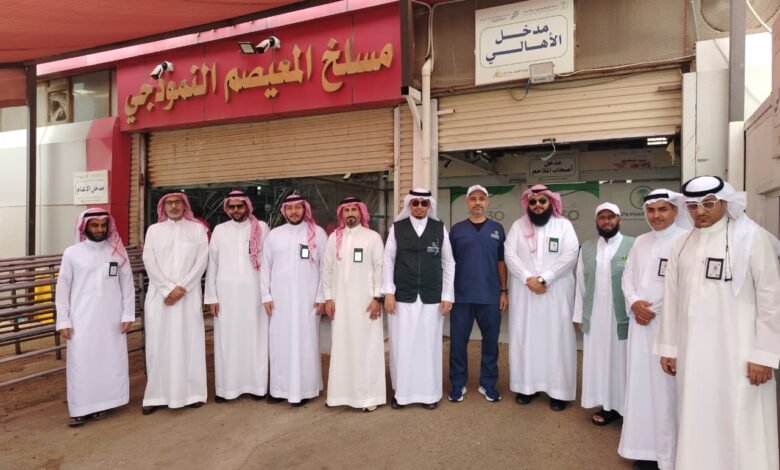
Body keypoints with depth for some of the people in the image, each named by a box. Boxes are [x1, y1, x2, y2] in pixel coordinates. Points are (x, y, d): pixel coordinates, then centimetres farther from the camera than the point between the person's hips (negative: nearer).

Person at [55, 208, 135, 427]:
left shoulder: (118, 251, 2)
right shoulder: (72, 253, 1)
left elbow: (127, 284, 4)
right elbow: (62, 288, 3)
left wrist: (128, 314, 0)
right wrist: (63, 321, -1)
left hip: (112, 318, 1)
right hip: (82, 319, -1)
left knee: (110, 361, 6)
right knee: (81, 363, 1)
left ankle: (101, 404, 20)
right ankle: (80, 409, 12)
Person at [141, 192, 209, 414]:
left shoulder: (197, 229, 7)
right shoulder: (154, 230, 10)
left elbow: (202, 261, -2)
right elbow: (149, 261, 0)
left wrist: (182, 288, -11)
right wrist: (169, 288, -12)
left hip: (189, 295, -1)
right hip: (159, 295, 1)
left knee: (189, 343, 2)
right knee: (158, 344, 3)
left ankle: (192, 392, 11)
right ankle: (157, 395, 12)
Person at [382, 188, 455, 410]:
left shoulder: (440, 229, 5)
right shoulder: (397, 228, 3)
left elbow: (448, 263, 5)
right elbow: (388, 261, 2)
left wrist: (447, 296, 1)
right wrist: (388, 292, -5)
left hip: (431, 298, 1)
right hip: (402, 297, 0)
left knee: (429, 345, 7)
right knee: (402, 346, 6)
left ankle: (429, 393, 22)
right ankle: (401, 391, 21)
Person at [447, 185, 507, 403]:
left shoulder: (497, 229, 6)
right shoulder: (457, 229, 3)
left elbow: (501, 262, 8)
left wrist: (504, 291, 3)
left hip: (490, 296, 1)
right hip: (462, 295, -1)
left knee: (490, 341, 9)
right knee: (458, 341, 6)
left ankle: (488, 383, 25)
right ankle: (458, 383, 20)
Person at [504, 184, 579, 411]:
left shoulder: (564, 225, 3)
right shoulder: (518, 225, 7)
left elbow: (570, 255, -9)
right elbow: (510, 254, -2)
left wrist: (544, 278, -15)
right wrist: (528, 278, -14)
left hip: (556, 293, -1)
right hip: (524, 292, 2)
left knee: (557, 339, 2)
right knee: (525, 338, 5)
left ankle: (558, 390, 12)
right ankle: (527, 385, 17)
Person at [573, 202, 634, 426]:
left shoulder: (633, 246, -6)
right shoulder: (587, 248, 8)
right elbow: (581, 283, 8)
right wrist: (579, 315, 8)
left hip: (623, 317, -4)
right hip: (594, 318, 4)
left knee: (622, 361, 6)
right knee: (599, 361, 11)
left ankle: (627, 407, 23)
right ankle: (608, 405, 25)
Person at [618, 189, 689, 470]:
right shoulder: (640, 242, 14)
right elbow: (628, 276, 14)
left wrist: (657, 309, -14)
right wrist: (634, 302, -3)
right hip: (640, 323, 6)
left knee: (666, 389, 0)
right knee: (641, 385, 11)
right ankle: (645, 447, 23)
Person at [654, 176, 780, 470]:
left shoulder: (752, 238, -4)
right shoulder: (682, 244, 7)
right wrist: (668, 347, 10)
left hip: (737, 352, -4)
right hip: (692, 351, 4)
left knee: (740, 426, 5)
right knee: (696, 424, 12)